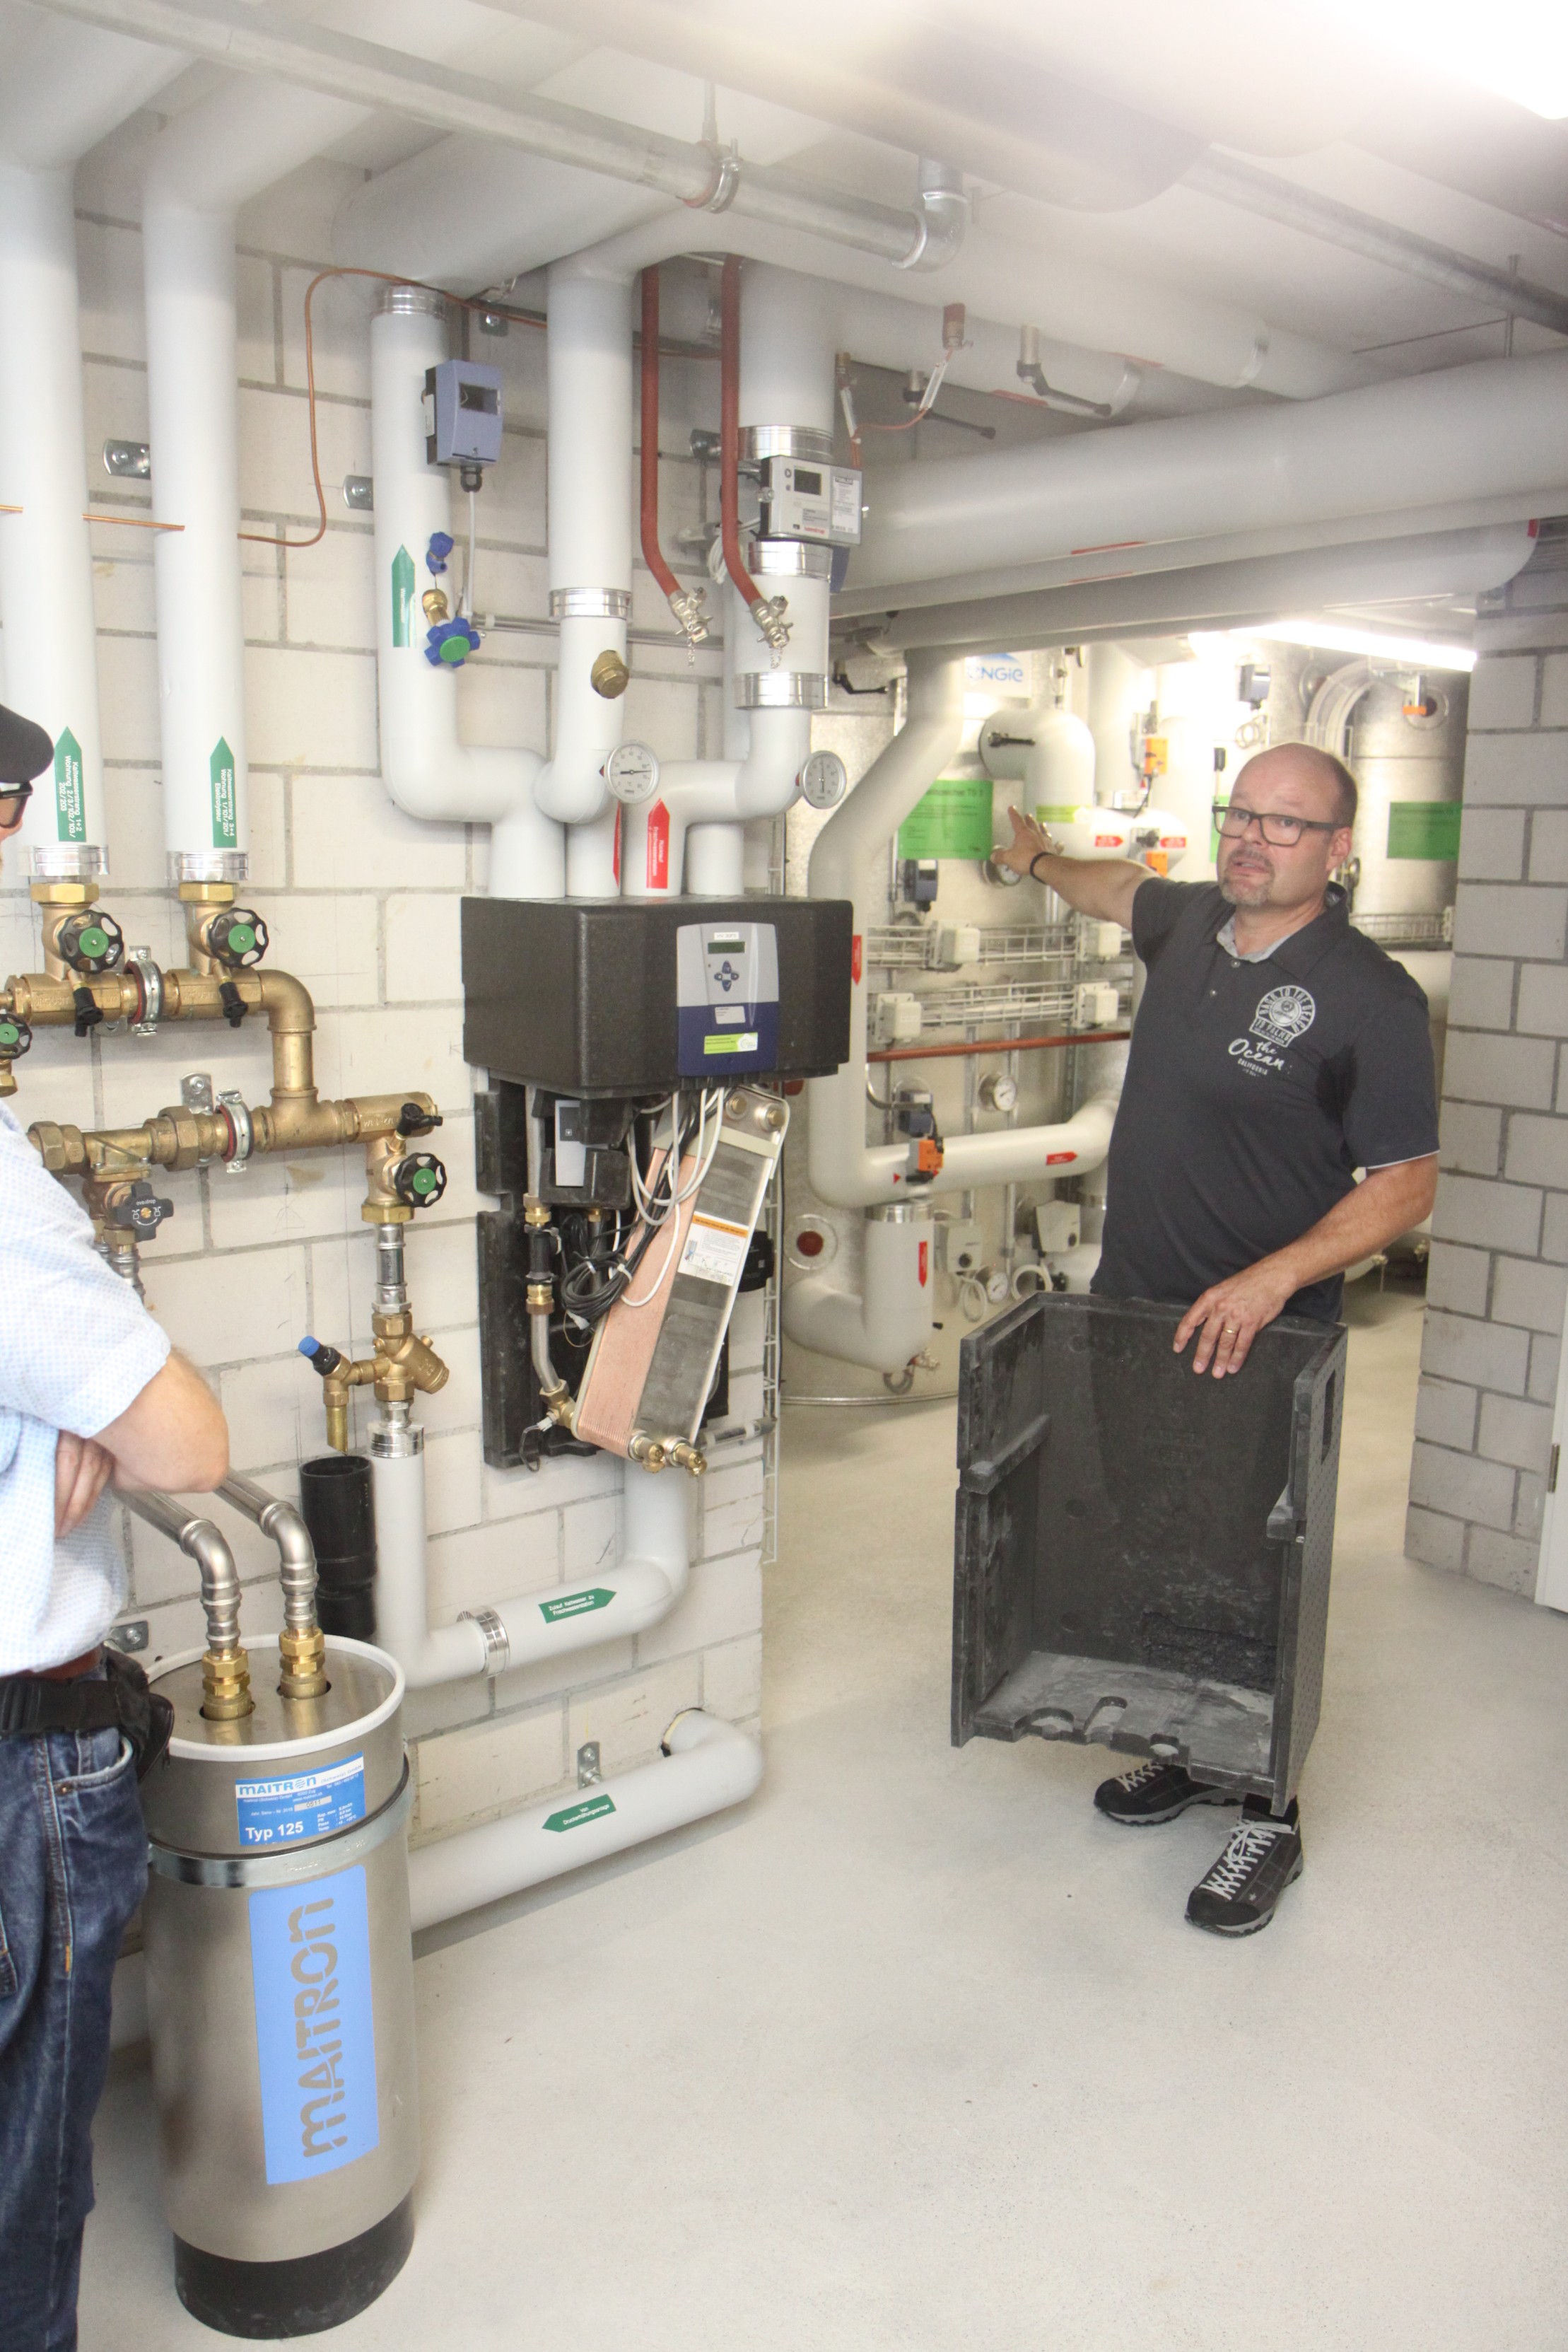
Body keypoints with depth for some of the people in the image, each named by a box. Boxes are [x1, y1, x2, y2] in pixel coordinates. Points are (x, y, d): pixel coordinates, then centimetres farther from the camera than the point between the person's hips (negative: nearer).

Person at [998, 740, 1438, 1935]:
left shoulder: (1371, 997, -15)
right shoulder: (1192, 921, 4)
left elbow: (1406, 1184, -15)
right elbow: (1125, 887, 30)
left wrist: (1273, 1278, -26)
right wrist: (1042, 860, 30)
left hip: (1259, 1341, -6)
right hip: (1132, 1307, 7)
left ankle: (1269, 1817, 22)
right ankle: (1193, 1753, 37)